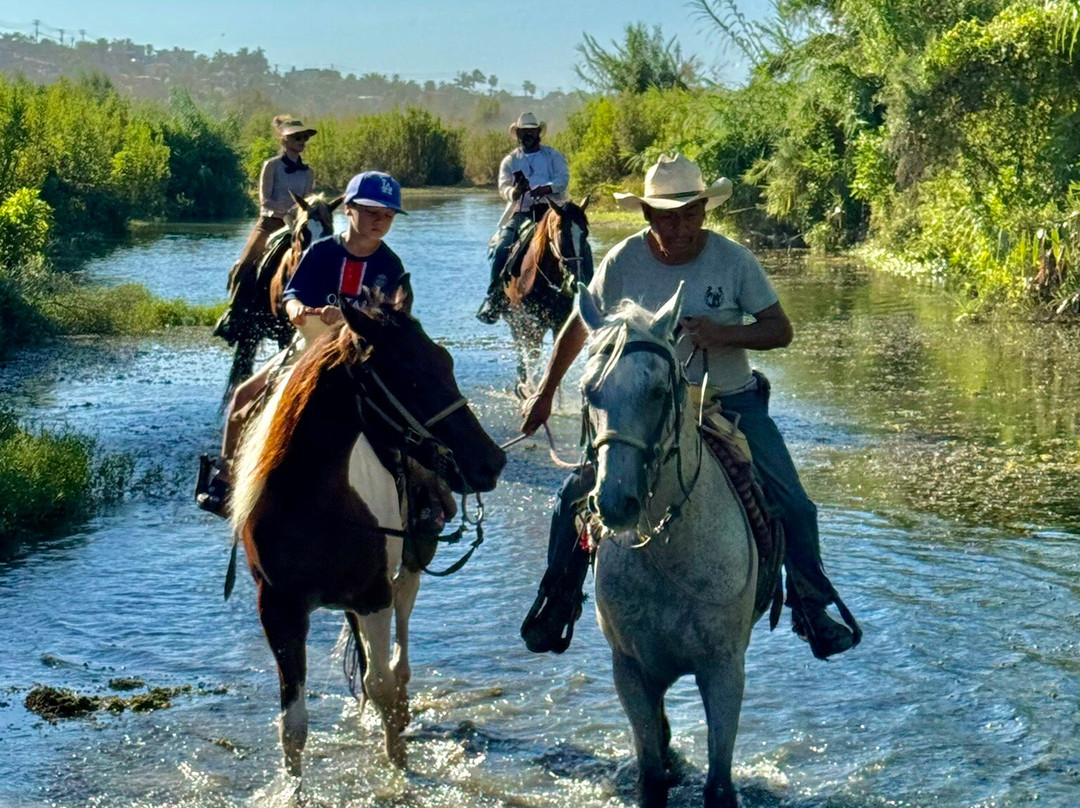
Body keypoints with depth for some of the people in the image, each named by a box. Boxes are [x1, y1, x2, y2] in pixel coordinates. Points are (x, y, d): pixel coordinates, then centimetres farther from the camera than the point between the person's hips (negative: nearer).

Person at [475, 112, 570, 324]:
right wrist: (514, 192, -21)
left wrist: (546, 188, -23)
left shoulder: (553, 156, 14)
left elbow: (563, 178, -2)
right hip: (520, 214, 1)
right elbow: (504, 187, 4)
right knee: (499, 247, -20)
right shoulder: (510, 161, 18)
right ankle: (494, 298, -15)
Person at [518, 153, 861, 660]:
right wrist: (544, 393, 10)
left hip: (731, 402, -1)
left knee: (793, 507, -9)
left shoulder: (734, 260, -12)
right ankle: (557, 603, 16)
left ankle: (812, 610, 13)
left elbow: (780, 329, -7)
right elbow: (580, 327, 5)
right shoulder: (623, 262, -9)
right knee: (574, 497, -7)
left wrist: (725, 335, -26)